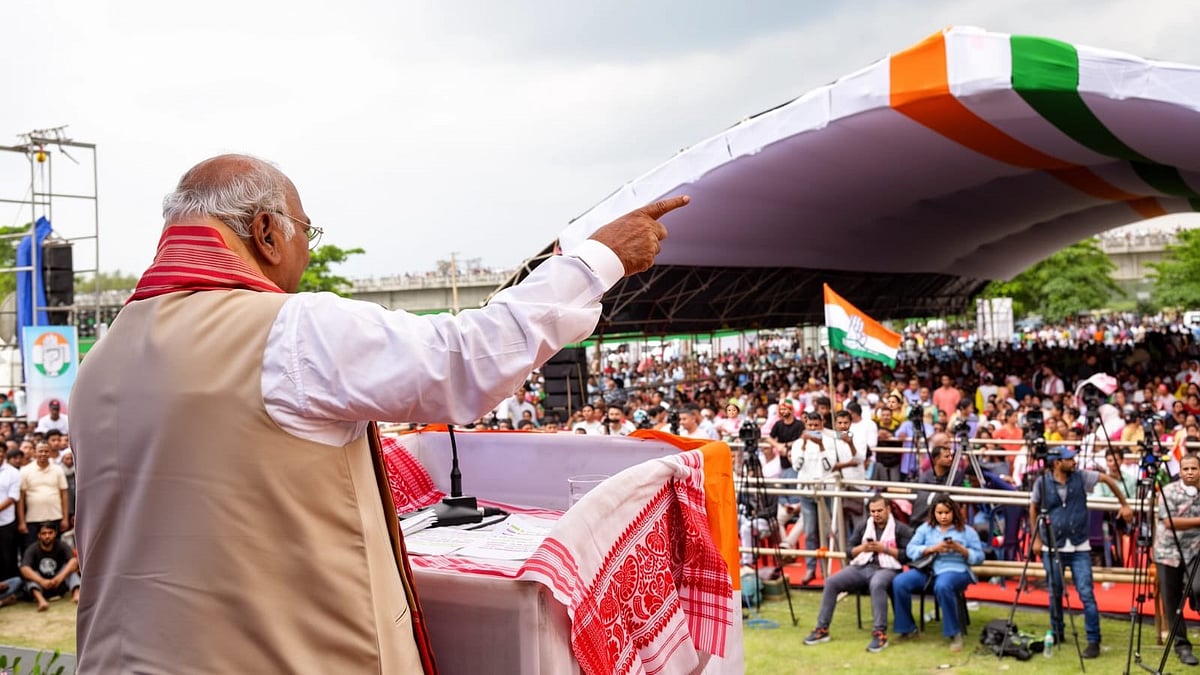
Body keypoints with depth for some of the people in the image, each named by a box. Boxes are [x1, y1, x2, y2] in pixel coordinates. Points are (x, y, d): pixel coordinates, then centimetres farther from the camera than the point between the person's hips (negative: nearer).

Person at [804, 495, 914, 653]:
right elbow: (849, 552, 17)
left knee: (876, 584, -41)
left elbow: (908, 555, -6)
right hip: (861, 567, 5)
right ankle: (822, 629, -11)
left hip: (886, 569, -5)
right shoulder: (863, 527, 20)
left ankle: (880, 633, -36)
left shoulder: (901, 529, 4)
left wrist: (884, 548, -12)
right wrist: (863, 548, -4)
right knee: (831, 582, -16)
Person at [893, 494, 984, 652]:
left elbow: (979, 557, 4)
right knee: (899, 582, -24)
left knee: (942, 586, -40)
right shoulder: (925, 528, 15)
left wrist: (960, 549, -13)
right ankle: (907, 628, -5)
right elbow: (910, 550, 4)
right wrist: (933, 549, -11)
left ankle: (954, 633, -21)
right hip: (927, 569, 3)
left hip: (955, 570, -3)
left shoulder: (967, 531, 10)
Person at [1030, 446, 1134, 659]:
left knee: (1086, 594, -7)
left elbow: (1108, 479, 8)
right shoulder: (1042, 482, -6)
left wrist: (1124, 504, 7)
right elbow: (1033, 508, 7)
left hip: (1079, 548, 0)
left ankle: (1093, 641, 1)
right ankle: (1057, 634, 27)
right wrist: (1037, 539, 7)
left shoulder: (1081, 477, -4)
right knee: (1055, 593, 10)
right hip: (1052, 547, 0)